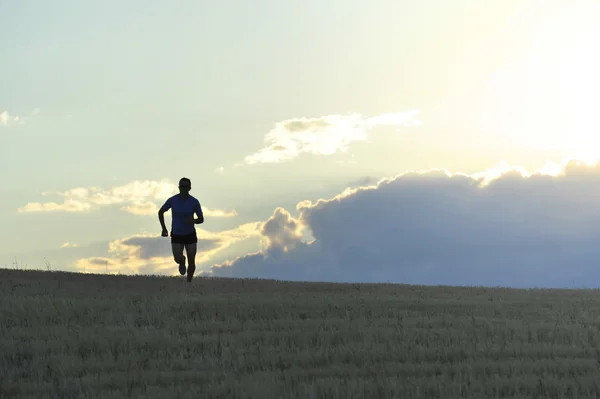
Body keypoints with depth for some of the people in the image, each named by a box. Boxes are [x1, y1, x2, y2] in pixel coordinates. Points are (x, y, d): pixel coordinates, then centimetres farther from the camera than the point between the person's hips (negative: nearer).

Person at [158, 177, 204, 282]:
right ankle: (182, 261, 26)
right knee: (178, 259, -13)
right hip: (176, 235, 0)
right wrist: (164, 228, -2)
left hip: (190, 235, 0)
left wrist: (193, 221, -27)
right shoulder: (172, 200, -12)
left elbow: (201, 219, -5)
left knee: (191, 262, -1)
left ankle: (189, 282, 23)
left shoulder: (194, 202, -13)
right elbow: (160, 212, 5)